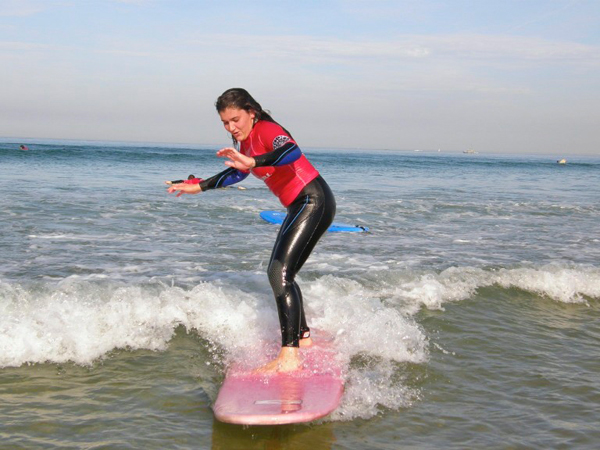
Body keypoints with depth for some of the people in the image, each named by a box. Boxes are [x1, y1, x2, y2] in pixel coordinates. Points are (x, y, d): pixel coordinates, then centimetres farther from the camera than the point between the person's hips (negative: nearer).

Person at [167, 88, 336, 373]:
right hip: (301, 208, 10)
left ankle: (290, 356, -26)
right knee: (280, 274, 18)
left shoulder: (266, 130, -14)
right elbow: (237, 172, 29)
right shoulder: (245, 141, 14)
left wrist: (253, 162, -49)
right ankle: (302, 335, 35)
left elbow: (293, 151, -35)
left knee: (280, 272, -20)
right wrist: (199, 187, 28)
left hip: (314, 202, -10)